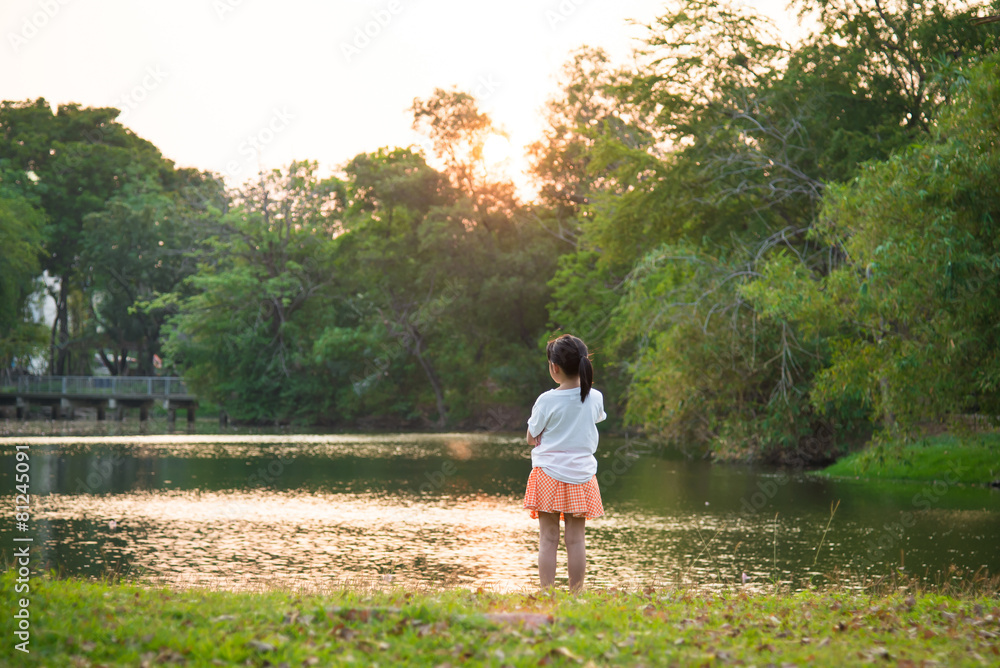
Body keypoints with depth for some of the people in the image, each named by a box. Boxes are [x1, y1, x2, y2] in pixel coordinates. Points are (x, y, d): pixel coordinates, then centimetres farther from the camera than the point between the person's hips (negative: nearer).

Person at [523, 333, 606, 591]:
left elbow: (531, 438, 0)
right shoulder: (595, 398, -1)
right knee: (576, 539, 5)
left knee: (548, 538, 0)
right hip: (582, 475, 3)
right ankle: (576, 594, 6)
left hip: (548, 476, -3)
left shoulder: (547, 400, -11)